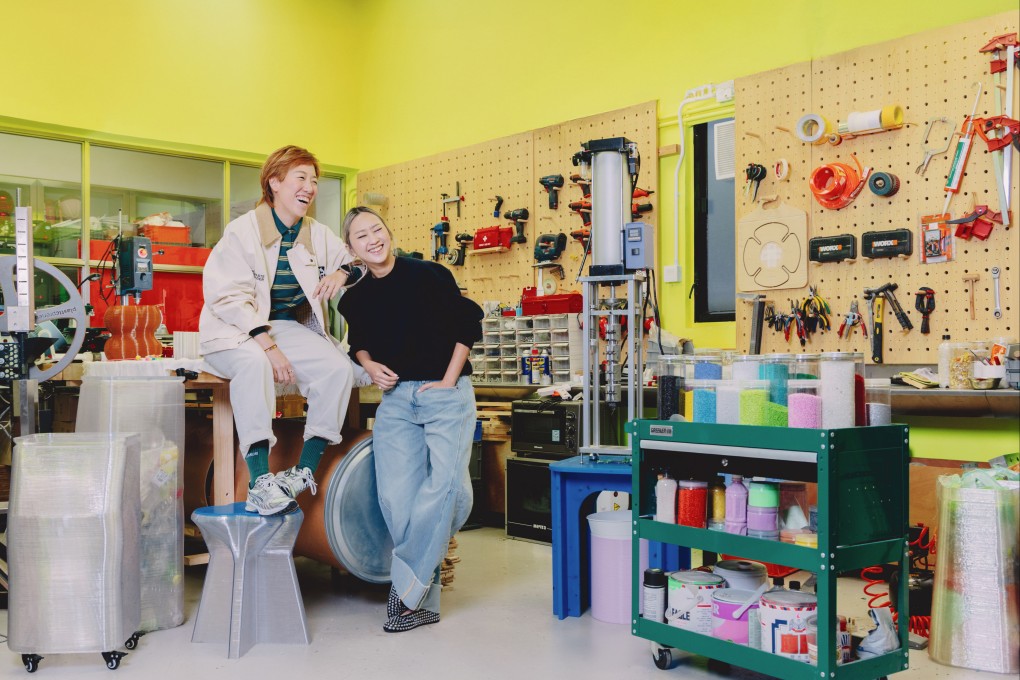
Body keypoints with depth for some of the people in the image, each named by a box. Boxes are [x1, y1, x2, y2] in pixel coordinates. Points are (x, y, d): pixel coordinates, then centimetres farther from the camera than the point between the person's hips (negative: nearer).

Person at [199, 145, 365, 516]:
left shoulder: (318, 235, 8)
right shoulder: (242, 231, -9)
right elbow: (229, 296, -17)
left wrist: (343, 272, -6)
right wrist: (267, 345, -28)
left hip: (289, 328, 5)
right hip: (234, 331, -5)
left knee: (339, 368, -22)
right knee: (254, 363, -39)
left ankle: (305, 471, -16)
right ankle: (260, 482, -39)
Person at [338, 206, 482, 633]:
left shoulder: (428, 275, -7)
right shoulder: (354, 299, 4)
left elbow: (468, 325, -1)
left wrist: (448, 381, -5)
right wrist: (369, 366, 0)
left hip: (446, 393, -3)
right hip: (395, 397, 3)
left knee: (445, 482, -20)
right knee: (395, 494, -9)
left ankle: (406, 584, -4)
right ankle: (424, 598, 5)